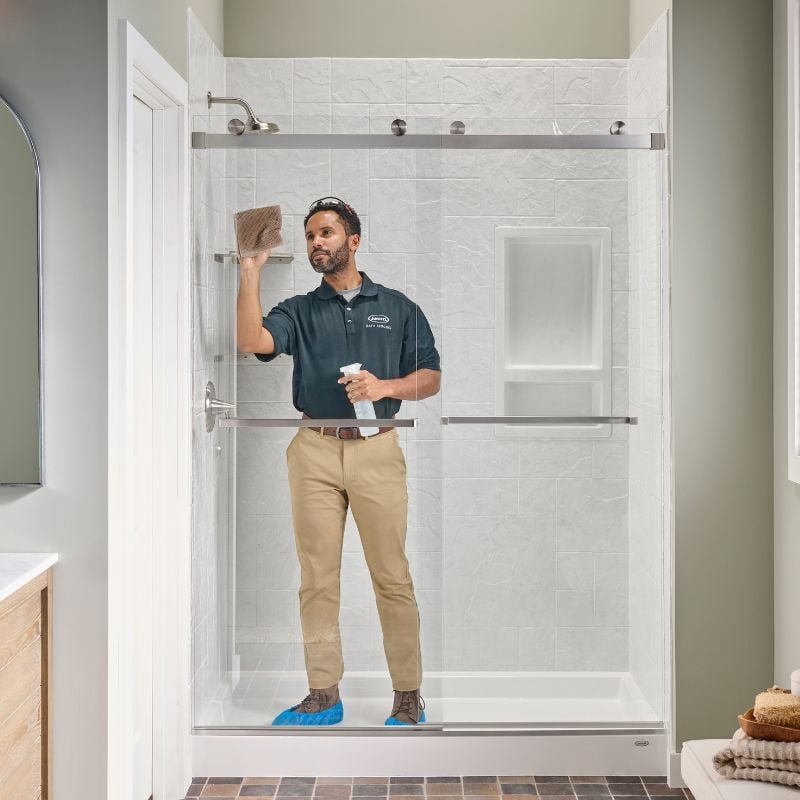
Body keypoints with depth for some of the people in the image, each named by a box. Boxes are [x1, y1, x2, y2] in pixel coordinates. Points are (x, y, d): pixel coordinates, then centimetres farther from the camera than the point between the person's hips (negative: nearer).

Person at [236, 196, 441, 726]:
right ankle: (324, 695, 14)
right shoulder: (299, 311, 12)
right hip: (314, 450, 2)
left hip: (377, 448, -1)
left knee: (392, 576, -2)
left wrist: (385, 387, -10)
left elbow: (431, 378, 8)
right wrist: (252, 270, -12)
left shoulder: (397, 306, 11)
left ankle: (409, 696, 8)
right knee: (317, 578, 4)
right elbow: (252, 342, -8)